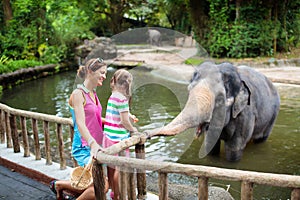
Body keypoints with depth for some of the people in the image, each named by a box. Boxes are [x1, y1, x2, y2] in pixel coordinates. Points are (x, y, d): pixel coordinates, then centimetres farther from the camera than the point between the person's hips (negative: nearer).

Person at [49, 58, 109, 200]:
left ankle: (58, 185, 34)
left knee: (92, 187, 14)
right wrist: (93, 143, -38)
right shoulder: (78, 94, -14)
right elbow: (81, 124, -24)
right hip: (84, 147, -9)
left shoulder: (93, 93, 13)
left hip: (95, 145, 9)